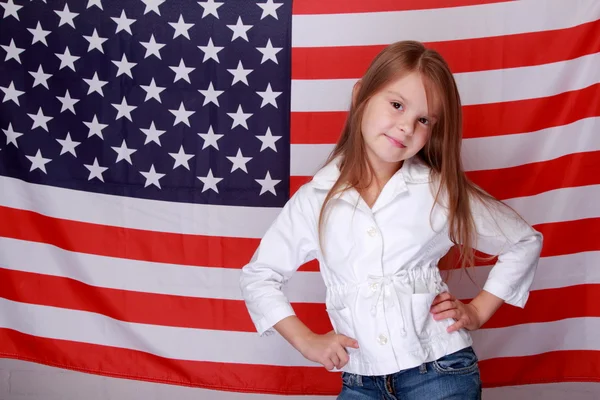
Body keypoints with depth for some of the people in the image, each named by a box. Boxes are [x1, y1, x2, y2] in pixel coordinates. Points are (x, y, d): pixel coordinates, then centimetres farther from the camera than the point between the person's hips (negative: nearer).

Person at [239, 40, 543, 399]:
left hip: (441, 371, -1)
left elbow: (525, 242, 8)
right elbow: (257, 277, 8)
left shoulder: (441, 190, -4)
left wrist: (478, 311, 2)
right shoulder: (315, 199, -2)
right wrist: (306, 341, 0)